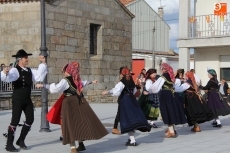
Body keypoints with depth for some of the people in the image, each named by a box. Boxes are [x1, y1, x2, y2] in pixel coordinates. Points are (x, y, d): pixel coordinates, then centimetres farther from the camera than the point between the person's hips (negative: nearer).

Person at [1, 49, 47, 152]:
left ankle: (21, 140, 26)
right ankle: (9, 144, 3)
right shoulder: (15, 70, -14)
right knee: (15, 120, -7)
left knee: (30, 119, 10)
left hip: (27, 99, 8)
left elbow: (40, 77, 13)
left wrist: (43, 63, 8)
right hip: (17, 99, -8)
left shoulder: (29, 71, 11)